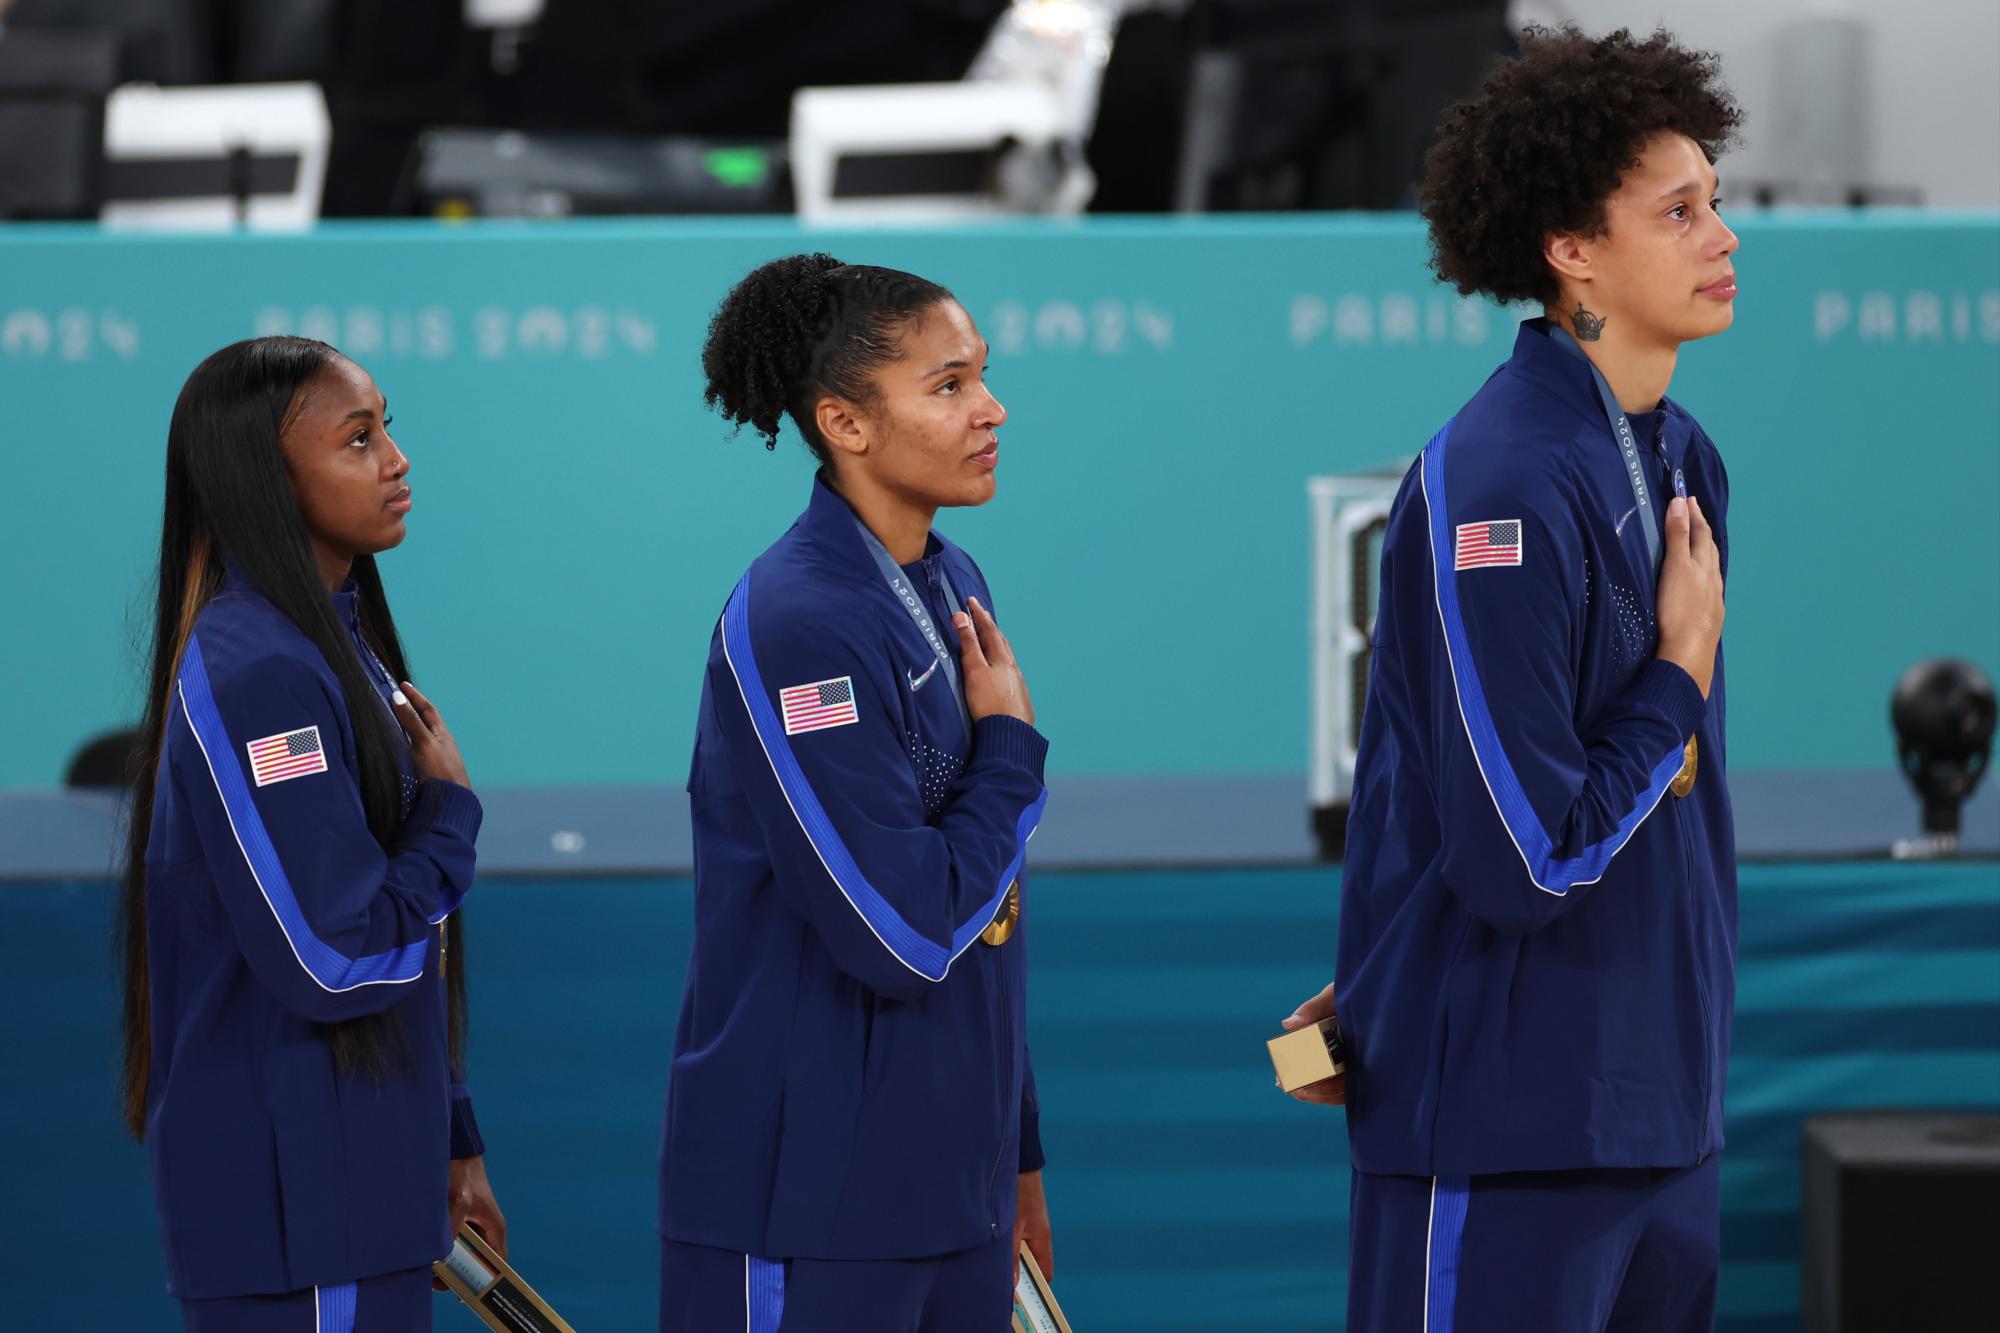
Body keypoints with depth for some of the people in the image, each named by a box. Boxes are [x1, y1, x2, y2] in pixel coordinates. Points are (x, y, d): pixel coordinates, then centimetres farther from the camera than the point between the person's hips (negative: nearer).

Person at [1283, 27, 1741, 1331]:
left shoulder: (1685, 462, 10)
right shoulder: (1496, 488, -18)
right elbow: (1530, 860, -22)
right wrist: (1683, 677, -8)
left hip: (1660, 1103, 8)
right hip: (1509, 1120, -8)